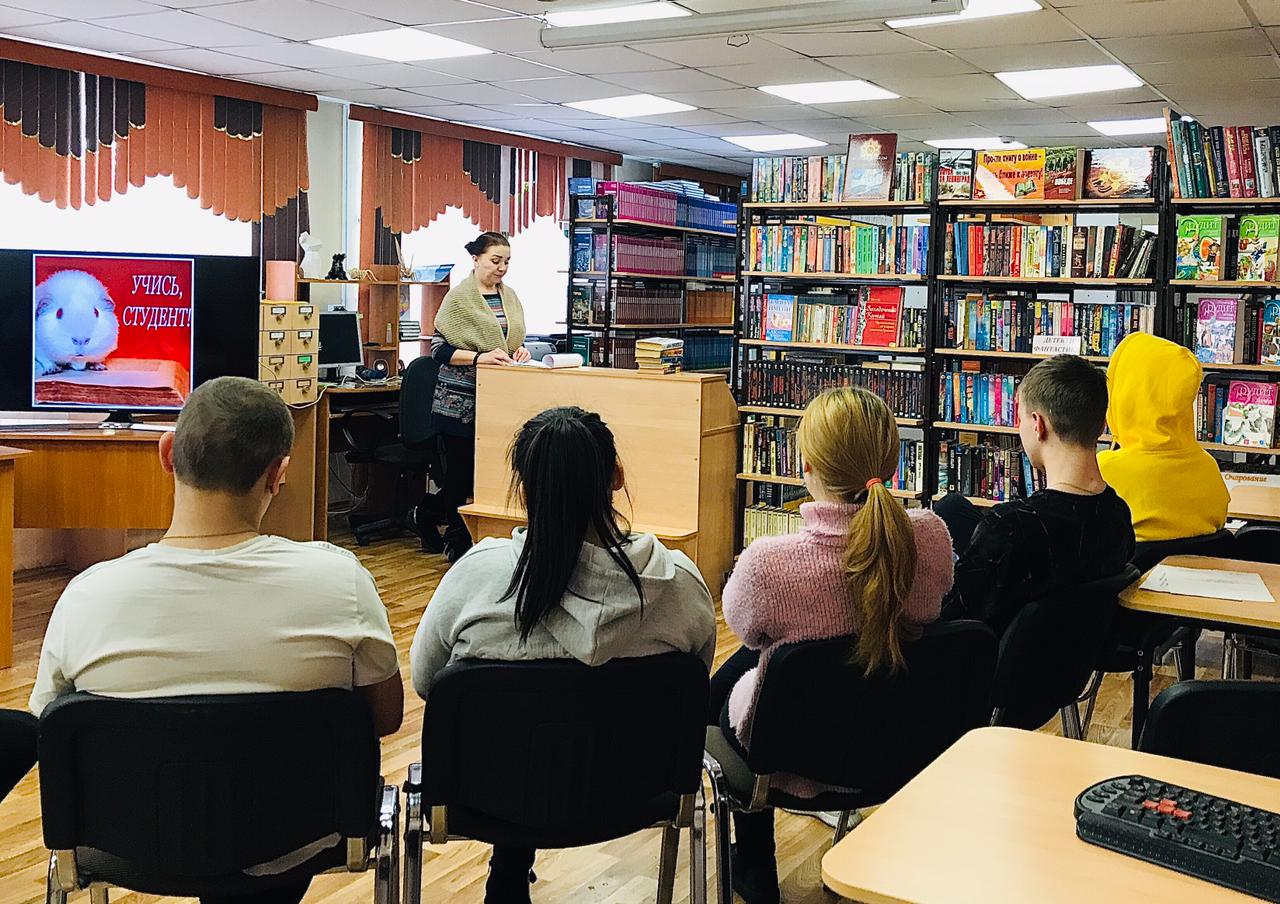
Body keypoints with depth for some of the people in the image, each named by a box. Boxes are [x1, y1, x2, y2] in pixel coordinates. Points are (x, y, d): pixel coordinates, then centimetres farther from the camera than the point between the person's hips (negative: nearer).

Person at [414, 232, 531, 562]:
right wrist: (479, 357, -23)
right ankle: (457, 541, 13)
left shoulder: (509, 296, 13)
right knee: (462, 469, -3)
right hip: (462, 397, -6)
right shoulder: (459, 297, -6)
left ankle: (428, 511, 26)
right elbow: (439, 349, -11)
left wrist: (519, 351, 0)